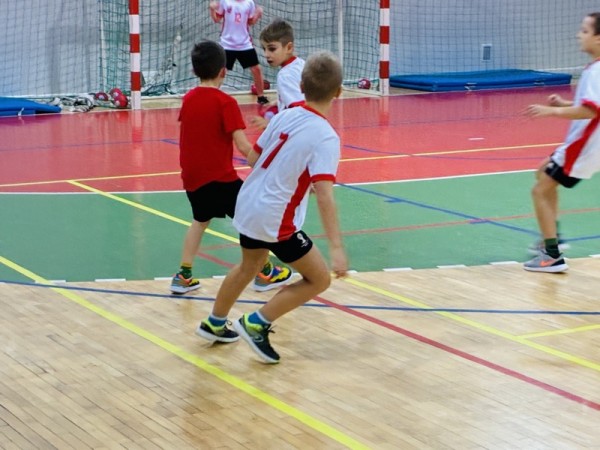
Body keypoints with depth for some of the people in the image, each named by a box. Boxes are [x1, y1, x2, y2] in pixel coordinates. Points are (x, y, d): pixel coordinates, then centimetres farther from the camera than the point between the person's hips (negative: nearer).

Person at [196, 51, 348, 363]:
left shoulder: (284, 117, -1)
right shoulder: (325, 138, -20)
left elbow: (253, 157, 11)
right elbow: (324, 196, -28)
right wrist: (336, 248, -30)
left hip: (248, 206, 8)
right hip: (275, 220, -8)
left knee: (249, 265, 33)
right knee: (319, 279, 7)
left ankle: (214, 324, 47)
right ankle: (256, 324, 4)